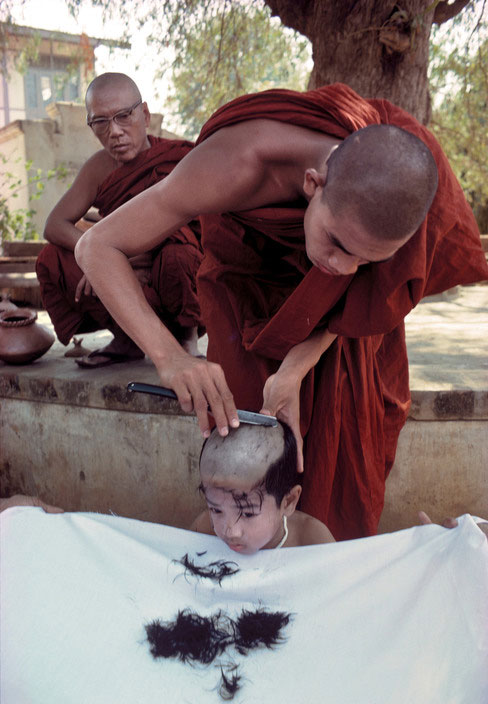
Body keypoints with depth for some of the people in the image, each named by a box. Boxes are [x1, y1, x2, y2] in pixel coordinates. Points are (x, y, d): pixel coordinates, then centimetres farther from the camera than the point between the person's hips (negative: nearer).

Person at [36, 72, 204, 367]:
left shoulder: (179, 158, -18)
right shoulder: (99, 168, -3)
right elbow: (55, 224, -6)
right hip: (129, 279, 5)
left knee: (176, 251, -38)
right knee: (54, 260, -10)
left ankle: (188, 338, -8)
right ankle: (127, 341, 5)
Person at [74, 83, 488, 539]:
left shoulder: (402, 185, -36)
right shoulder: (244, 164, -44)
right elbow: (96, 247, -39)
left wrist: (295, 371, -31)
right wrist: (169, 357, -55)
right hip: (250, 279, -1)